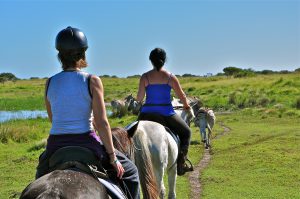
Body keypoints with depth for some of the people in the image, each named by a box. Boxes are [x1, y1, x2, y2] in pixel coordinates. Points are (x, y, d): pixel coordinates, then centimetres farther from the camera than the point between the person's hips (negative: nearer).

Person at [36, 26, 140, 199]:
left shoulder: (50, 82, 2)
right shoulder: (92, 81, -10)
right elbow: (102, 123, -13)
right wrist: (112, 157, -4)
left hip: (55, 145, 4)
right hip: (85, 143, -4)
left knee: (42, 176, 36)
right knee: (130, 172, 17)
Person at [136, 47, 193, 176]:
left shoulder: (145, 77, -2)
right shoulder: (170, 77, -2)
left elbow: (139, 98, -1)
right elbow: (181, 96, 5)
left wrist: (138, 101, 23)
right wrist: (186, 106, 26)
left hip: (147, 114, 1)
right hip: (166, 114, -1)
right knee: (185, 132, 20)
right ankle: (180, 164, 8)